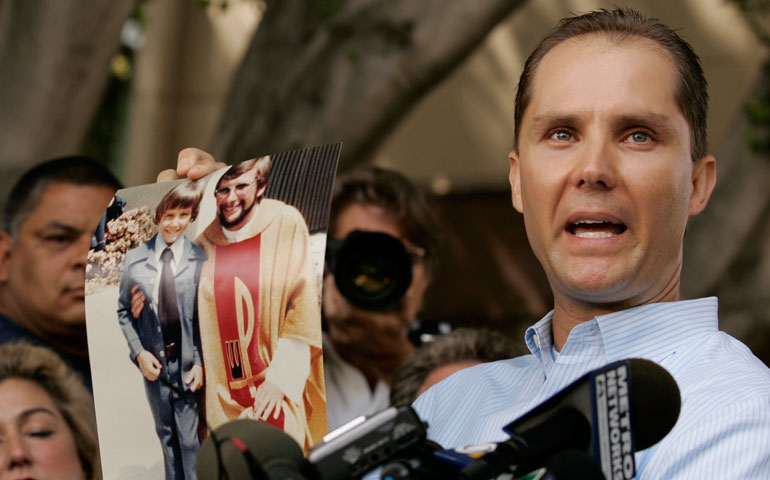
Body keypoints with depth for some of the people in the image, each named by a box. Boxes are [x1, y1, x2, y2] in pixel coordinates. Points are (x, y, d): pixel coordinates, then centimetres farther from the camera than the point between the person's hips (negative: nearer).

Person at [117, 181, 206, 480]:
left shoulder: (201, 261, -6)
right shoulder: (134, 260, 2)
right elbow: (124, 312, 8)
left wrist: (201, 362, -10)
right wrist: (139, 353, -4)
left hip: (189, 364, -3)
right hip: (153, 363, 3)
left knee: (190, 439, -4)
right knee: (166, 435, 15)